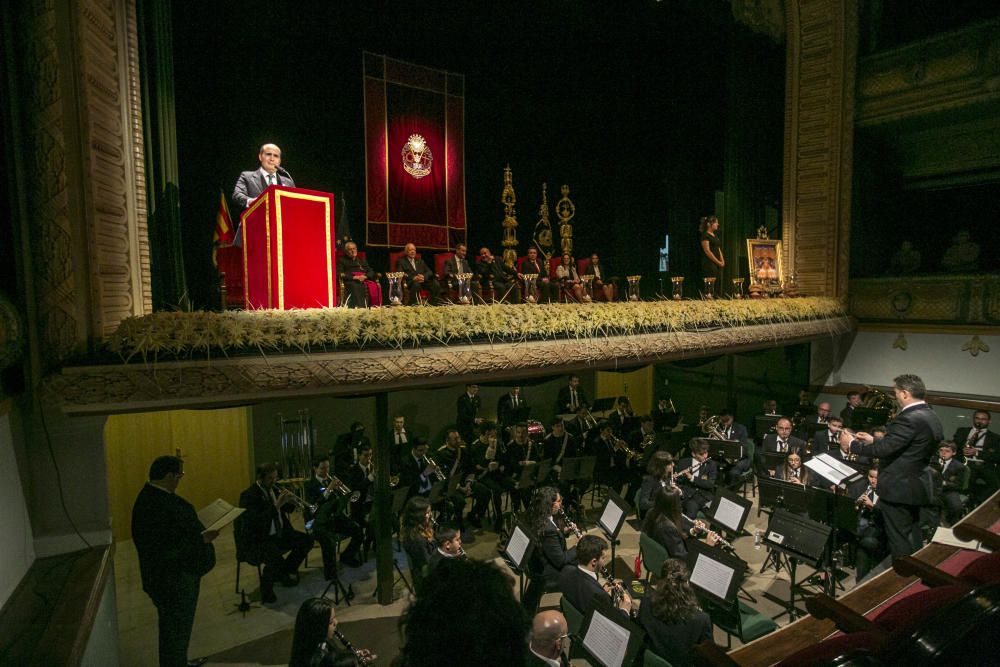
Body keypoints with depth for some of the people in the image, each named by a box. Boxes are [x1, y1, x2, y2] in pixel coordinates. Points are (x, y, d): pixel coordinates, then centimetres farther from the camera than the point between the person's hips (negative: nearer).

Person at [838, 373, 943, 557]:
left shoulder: (909, 419, -24)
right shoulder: (930, 416, 7)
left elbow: (883, 450, -26)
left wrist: (852, 443, -13)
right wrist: (874, 440, 13)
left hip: (899, 488, -10)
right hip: (917, 485, 10)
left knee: (899, 541, 2)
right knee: (913, 538, 22)